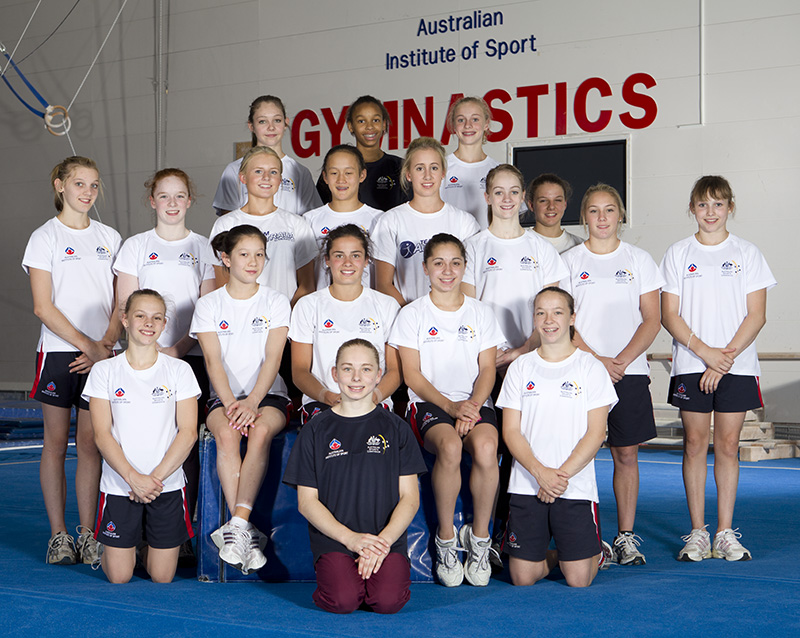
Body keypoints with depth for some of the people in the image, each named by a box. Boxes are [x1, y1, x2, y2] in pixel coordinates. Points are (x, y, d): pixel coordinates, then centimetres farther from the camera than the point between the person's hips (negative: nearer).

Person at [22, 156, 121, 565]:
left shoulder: (109, 237, 11)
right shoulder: (45, 237, 0)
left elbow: (121, 302, 9)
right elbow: (43, 307, -7)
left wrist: (106, 343, -7)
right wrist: (86, 345, -13)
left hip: (101, 355, 3)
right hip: (58, 352, -2)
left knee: (91, 443, 3)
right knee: (56, 443, 2)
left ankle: (88, 534, 9)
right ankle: (58, 534, 10)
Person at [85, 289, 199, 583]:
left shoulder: (179, 370, 0)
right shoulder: (104, 371, 0)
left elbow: (188, 432, -5)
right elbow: (102, 434, -5)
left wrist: (155, 478, -14)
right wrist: (133, 478, -17)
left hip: (168, 485, 0)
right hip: (119, 485, 0)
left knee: (162, 577, 5)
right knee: (119, 578, 2)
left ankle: (152, 542, 36)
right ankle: (129, 545, 33)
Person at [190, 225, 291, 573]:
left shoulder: (275, 301, 6)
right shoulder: (209, 304, 7)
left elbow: (272, 358, -5)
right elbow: (213, 360, -4)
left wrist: (252, 402, -20)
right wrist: (230, 403, -20)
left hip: (267, 394, 0)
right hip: (223, 395, 0)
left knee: (260, 430, -34)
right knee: (226, 433, -33)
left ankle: (237, 525, -35)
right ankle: (247, 532, -32)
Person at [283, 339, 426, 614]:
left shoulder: (395, 428, 9)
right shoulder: (317, 429, 7)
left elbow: (410, 497, 6)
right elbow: (307, 501, 3)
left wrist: (384, 539, -11)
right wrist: (350, 538, -10)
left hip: (388, 540, 1)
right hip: (333, 540, 0)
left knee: (388, 600, -25)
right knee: (343, 601, -27)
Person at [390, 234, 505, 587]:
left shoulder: (480, 312, 13)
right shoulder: (413, 314, 6)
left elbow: (487, 369, 8)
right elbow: (412, 375, 0)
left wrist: (471, 406, -12)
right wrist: (450, 406, -15)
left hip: (474, 401, 2)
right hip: (428, 402, -2)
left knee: (486, 448, -33)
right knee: (450, 447, -36)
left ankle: (479, 537, -13)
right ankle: (445, 539, -17)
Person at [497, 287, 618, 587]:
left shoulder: (591, 368, 2)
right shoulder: (520, 367, 8)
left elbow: (595, 433, -3)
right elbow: (511, 431, 2)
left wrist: (561, 475, -13)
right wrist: (540, 472, -13)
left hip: (576, 486, -2)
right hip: (527, 485, 2)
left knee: (578, 581, -5)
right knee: (523, 579, -2)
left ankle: (594, 552, 27)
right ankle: (552, 555, 28)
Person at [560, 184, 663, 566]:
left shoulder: (639, 260, 8)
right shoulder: (569, 261, 5)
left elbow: (652, 320, 3)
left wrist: (622, 360, -10)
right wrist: (596, 360, -12)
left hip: (629, 370, 1)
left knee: (626, 453, 2)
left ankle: (626, 535, 10)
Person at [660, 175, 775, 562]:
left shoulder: (746, 254, 6)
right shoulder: (678, 254, 6)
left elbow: (756, 315, 0)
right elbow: (669, 315, 1)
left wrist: (727, 356, -11)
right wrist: (704, 350, -12)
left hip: (737, 366, 0)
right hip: (690, 365, 0)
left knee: (728, 444, 1)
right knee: (695, 443, 0)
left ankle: (725, 533, 8)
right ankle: (698, 533, 7)